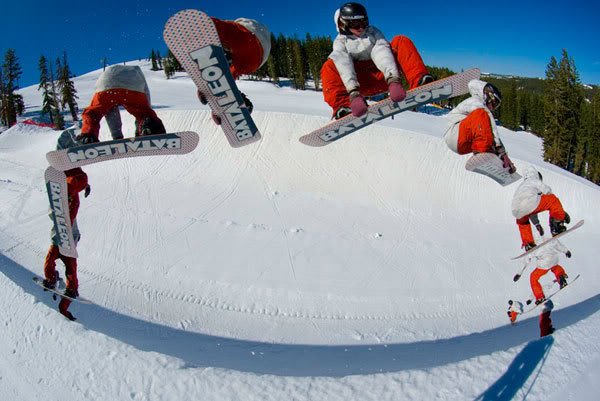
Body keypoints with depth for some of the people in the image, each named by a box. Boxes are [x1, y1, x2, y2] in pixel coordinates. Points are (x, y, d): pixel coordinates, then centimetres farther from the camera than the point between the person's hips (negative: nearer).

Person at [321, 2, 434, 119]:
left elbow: (381, 52, -13)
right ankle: (343, 106, -46)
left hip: (383, 76, 2)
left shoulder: (373, 32, 10)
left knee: (401, 41, -15)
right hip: (362, 83, -1)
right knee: (329, 67, -24)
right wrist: (352, 89, -39)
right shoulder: (341, 42, 5)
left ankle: (419, 81, -38)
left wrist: (392, 76, -34)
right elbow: (343, 63, -17)